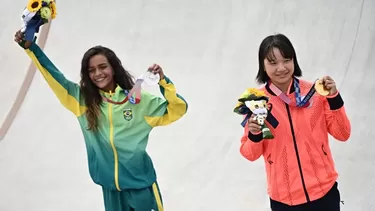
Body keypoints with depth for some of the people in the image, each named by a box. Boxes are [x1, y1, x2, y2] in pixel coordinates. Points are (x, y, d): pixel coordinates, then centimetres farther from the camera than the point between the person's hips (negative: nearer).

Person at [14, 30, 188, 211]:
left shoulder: (137, 100, -6)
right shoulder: (83, 99, 1)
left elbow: (178, 108, -6)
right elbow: (54, 76, 3)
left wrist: (163, 81, -20)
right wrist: (30, 46, -1)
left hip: (140, 182, -2)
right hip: (110, 185, 3)